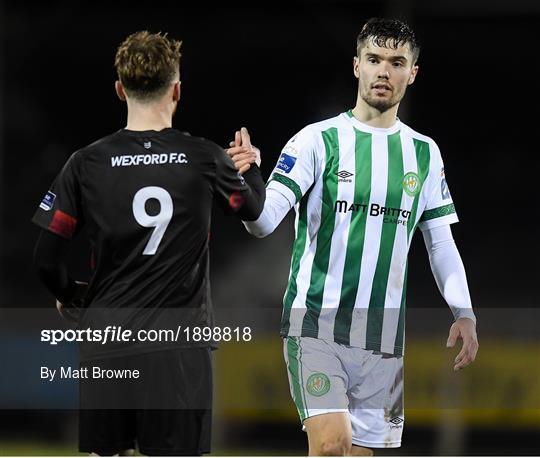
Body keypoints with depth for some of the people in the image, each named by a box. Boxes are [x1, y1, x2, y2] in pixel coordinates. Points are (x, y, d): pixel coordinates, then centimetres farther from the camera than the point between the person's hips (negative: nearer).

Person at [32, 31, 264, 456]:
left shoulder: (87, 164, -3)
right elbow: (252, 208, 18)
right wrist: (250, 165, 38)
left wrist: (73, 299, 18)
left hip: (107, 341, 1)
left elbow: (47, 258, -2)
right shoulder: (204, 158, -3)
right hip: (180, 348, -1)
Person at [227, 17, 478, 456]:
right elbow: (264, 220, -12)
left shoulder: (425, 153, 9)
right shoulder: (318, 140, -4)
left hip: (383, 335, 4)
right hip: (315, 320, -4)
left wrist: (464, 313, 6)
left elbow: (441, 240, 16)